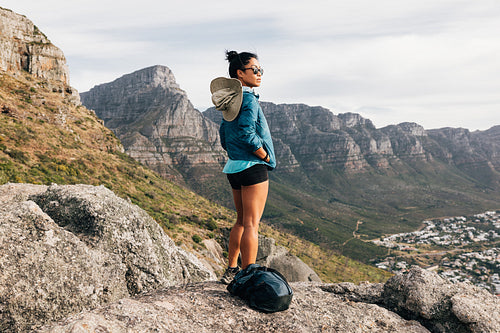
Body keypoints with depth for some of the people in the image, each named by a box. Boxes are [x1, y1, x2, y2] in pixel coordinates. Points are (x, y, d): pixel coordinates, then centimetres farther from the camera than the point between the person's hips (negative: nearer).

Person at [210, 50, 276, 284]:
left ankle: (231, 270, 25)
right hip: (253, 167, -9)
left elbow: (224, 137, 17)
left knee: (241, 221, 19)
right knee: (251, 223, -4)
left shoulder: (230, 101, 14)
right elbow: (247, 133, -24)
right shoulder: (249, 99, -13)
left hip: (234, 168, 9)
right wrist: (266, 157, -11)